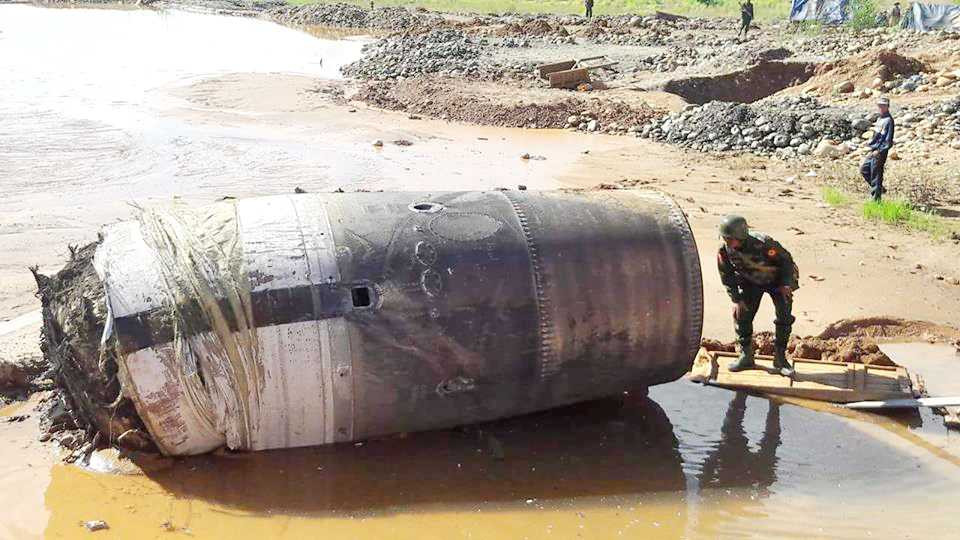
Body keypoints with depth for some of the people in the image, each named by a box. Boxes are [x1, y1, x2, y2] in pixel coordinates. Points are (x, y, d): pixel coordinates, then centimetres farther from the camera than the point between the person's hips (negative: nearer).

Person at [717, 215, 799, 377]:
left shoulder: (763, 244, -37)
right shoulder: (724, 250, -23)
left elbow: (786, 259, -21)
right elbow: (727, 276, -7)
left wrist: (786, 284, -27)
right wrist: (736, 299, -11)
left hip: (777, 280, -3)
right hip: (751, 282, 4)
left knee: (784, 316, -11)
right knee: (741, 314, -7)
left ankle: (780, 359, 2)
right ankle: (746, 356, 7)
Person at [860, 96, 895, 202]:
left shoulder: (889, 120, -14)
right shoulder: (879, 119, 14)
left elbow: (889, 140, -18)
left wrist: (879, 151, -19)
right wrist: (872, 148, 15)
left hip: (880, 153, -10)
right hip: (874, 151, 10)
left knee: (876, 176, -4)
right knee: (864, 169, 17)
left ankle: (876, 200, 3)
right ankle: (880, 189, 25)